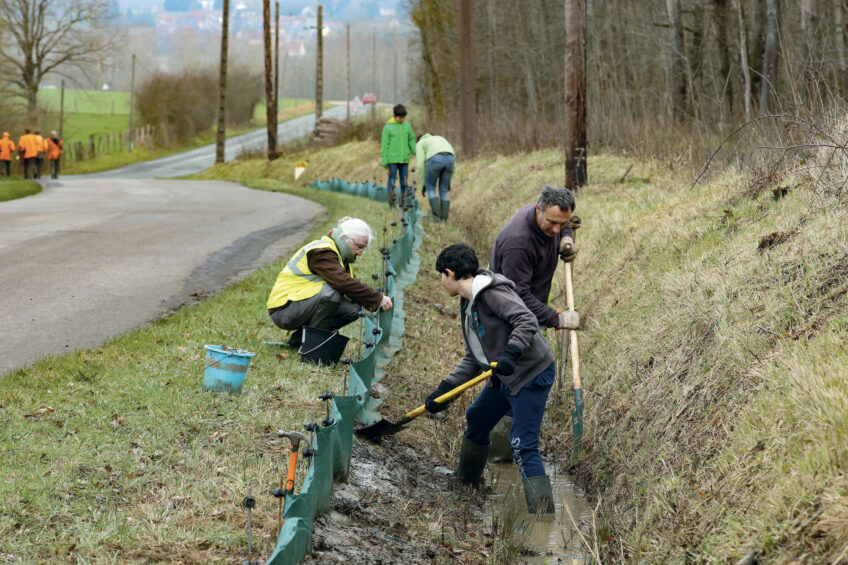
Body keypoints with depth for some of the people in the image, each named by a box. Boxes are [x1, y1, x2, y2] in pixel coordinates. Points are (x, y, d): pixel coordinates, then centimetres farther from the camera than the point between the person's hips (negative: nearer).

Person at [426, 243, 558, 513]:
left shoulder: (492, 292, -17)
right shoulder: (468, 305, 13)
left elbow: (527, 321, -28)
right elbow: (473, 359, 15)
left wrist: (511, 353, -41)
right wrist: (445, 389, 7)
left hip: (531, 374, -11)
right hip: (504, 377, 11)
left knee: (522, 445, -15)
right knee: (476, 419, 26)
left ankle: (542, 510, -15)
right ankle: (466, 482, 47)